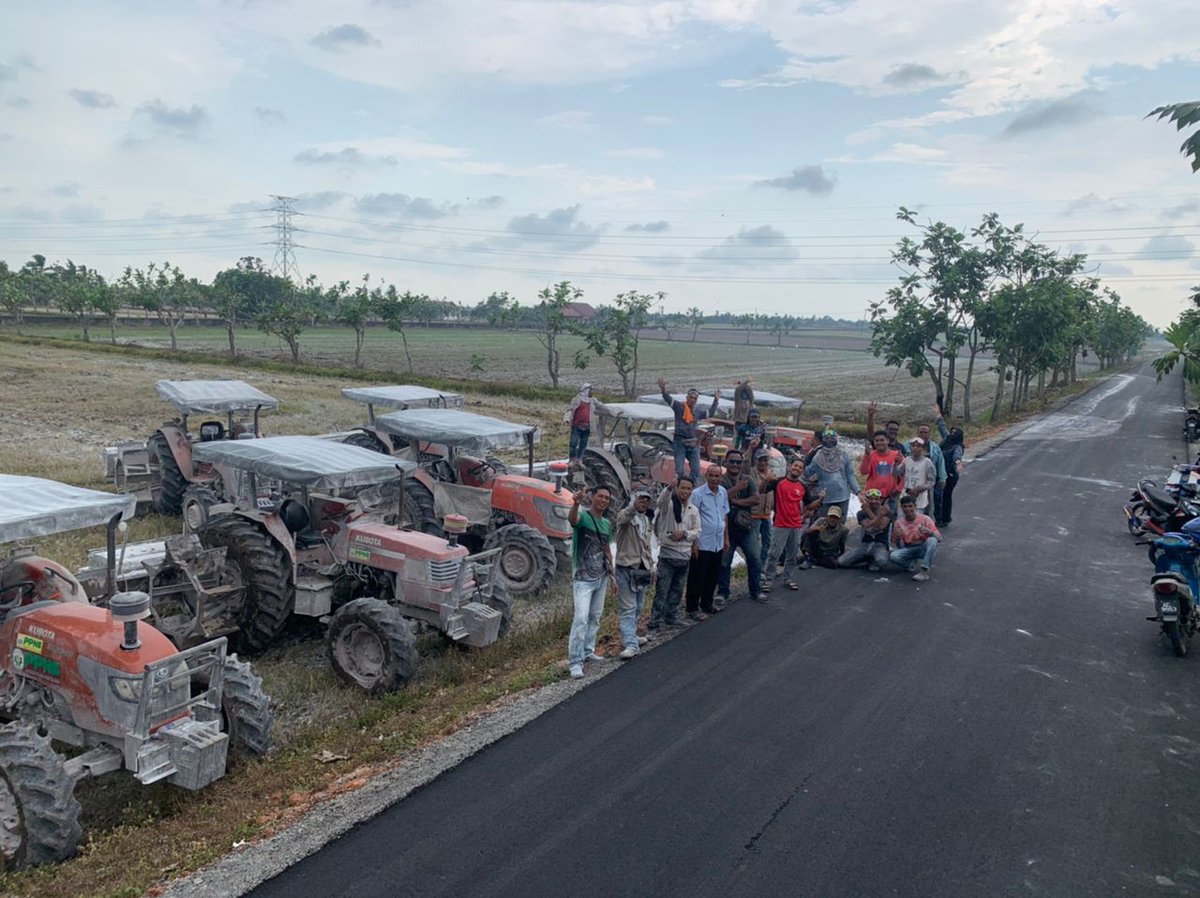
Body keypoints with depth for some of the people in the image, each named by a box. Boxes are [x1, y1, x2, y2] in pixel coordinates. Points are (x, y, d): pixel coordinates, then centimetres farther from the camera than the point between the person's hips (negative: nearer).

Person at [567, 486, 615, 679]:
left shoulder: (607, 524, 10)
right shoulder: (583, 516, -13)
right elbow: (572, 519, -38)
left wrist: (612, 574, 18)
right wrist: (576, 504, -59)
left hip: (601, 578, 8)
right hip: (583, 579, -8)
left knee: (595, 618, 16)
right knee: (581, 618, -15)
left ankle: (588, 651, 31)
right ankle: (575, 662, -12)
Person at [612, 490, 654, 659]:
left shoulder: (646, 520, 16)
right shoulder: (625, 515, -9)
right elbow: (623, 518, -36)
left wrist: (651, 566, 22)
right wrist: (634, 506, -56)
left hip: (643, 569, 8)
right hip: (626, 569, -7)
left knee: (637, 608, 16)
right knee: (628, 609, -9)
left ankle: (630, 637, 31)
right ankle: (630, 644, -12)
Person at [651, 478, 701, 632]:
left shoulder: (694, 510, 9)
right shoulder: (668, 505, -6)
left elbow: (697, 531, 9)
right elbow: (661, 501, -30)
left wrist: (684, 533, -12)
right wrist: (670, 487, -48)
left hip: (685, 556, 5)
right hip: (667, 554, -5)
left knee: (677, 591, 16)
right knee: (661, 591, -5)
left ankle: (672, 618, 30)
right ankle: (654, 623, -2)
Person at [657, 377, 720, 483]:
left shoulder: (698, 411, 14)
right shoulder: (679, 406, -2)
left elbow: (710, 413, 27)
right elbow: (668, 399, -16)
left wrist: (716, 400, 25)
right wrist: (663, 390, -35)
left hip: (693, 443, 5)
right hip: (680, 442, -5)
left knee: (696, 469, 4)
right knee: (679, 470, -5)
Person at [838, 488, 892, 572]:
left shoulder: (886, 512, 1)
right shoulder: (861, 513, 5)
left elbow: (881, 526, -19)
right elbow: (868, 528, -14)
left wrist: (868, 511, -16)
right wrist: (880, 515, -24)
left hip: (880, 545, -3)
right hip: (865, 544, 3)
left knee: (881, 562, -40)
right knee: (841, 562, -14)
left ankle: (873, 561, 3)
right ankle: (869, 558, 12)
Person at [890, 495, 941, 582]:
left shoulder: (925, 519, -8)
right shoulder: (899, 523, -2)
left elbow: (938, 537, -12)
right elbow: (894, 542, 4)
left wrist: (929, 531, -34)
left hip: (924, 549, -1)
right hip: (909, 550, 1)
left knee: (932, 540, -35)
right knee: (893, 556, -30)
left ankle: (924, 571, -35)